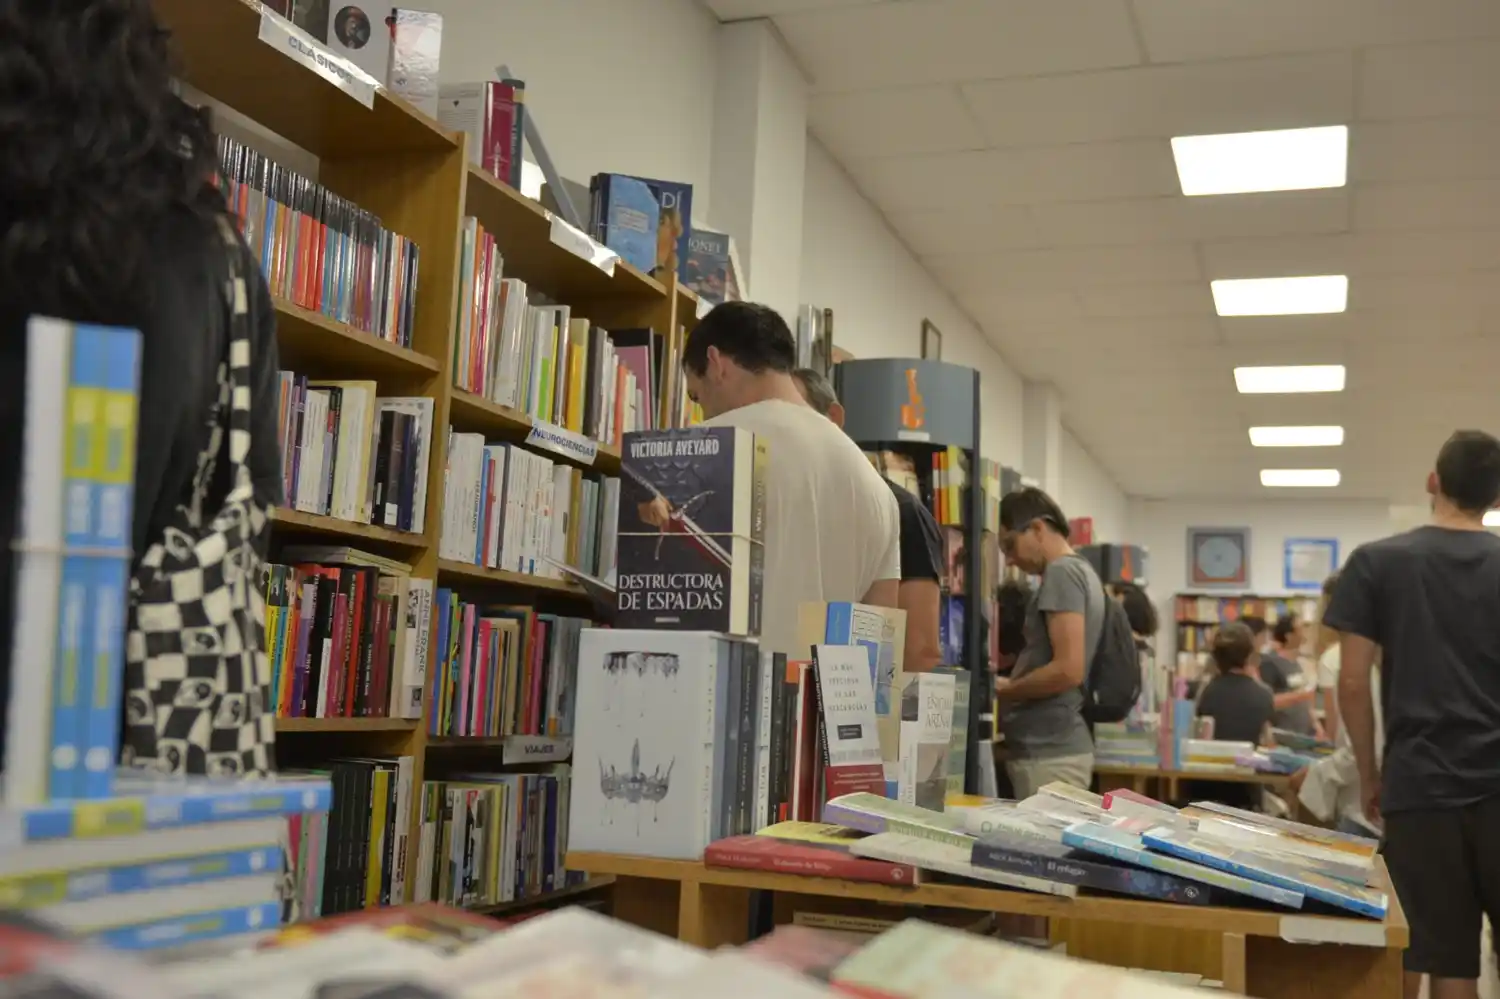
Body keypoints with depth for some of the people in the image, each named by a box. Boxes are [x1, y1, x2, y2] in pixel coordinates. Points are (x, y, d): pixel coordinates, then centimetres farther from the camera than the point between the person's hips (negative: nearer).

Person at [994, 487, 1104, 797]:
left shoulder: (1061, 572, -12)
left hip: (1048, 753, -10)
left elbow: (1068, 670, -21)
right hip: (1056, 747, 10)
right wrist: (1009, 683, 12)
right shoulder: (1080, 570, 18)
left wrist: (1002, 691, -9)